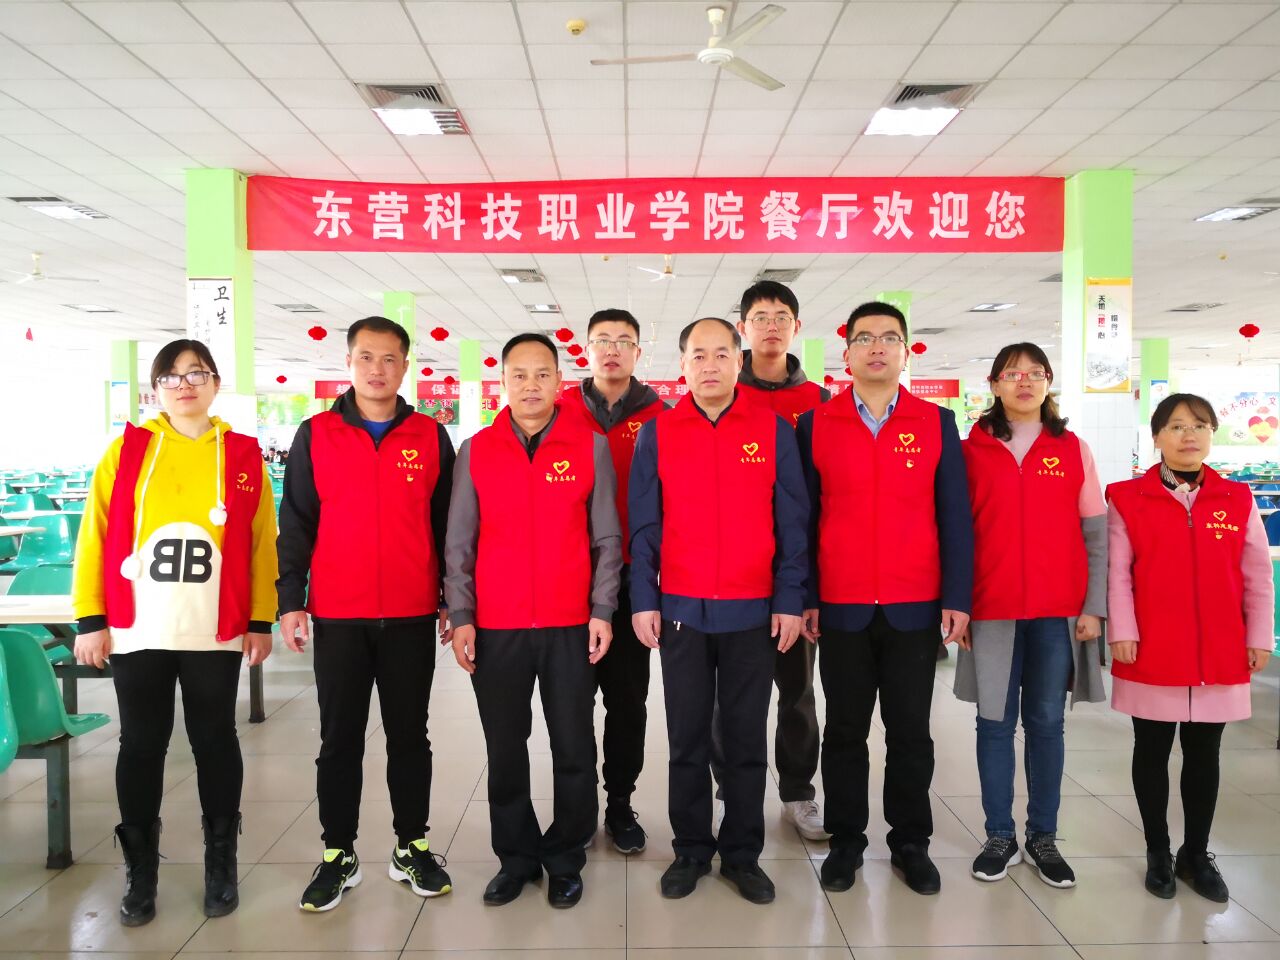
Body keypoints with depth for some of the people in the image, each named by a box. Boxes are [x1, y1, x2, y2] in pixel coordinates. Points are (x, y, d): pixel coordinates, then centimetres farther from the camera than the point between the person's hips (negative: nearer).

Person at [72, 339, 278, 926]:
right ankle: (140, 870, 25)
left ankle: (221, 863, 25)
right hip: (135, 631, 1)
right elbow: (95, 536, 2)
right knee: (141, 744, 9)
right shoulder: (126, 450, 3)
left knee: (214, 740, 9)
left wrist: (261, 620, 0)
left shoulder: (244, 457, 3)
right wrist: (91, 619, -2)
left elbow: (262, 542, 2)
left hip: (216, 633, 0)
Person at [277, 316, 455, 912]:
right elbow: (295, 525, 3)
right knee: (340, 740, 9)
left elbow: (446, 524, 6)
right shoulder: (315, 436, 3)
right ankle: (338, 856, 23)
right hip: (337, 617, 0)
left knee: (410, 736, 11)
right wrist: (290, 602, -2)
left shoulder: (431, 438, 3)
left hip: (413, 617, 0)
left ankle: (413, 847, 25)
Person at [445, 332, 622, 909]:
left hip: (570, 627, -1)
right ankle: (516, 857, 28)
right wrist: (460, 617, -1)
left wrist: (602, 610, -4)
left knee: (574, 751, 7)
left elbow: (607, 538, 2)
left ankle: (565, 860, 26)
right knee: (505, 751, 11)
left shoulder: (591, 446, 1)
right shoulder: (475, 451, 4)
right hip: (495, 629, 1)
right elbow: (459, 543, 5)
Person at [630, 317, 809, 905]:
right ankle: (690, 851, 26)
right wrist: (643, 602, -3)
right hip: (681, 610, 1)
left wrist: (790, 600, -4)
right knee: (687, 739, 10)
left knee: (746, 740, 9)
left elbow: (792, 522, 1)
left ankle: (743, 855, 25)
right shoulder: (657, 433, 3)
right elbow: (643, 525, 3)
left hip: (753, 612, 0)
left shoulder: (773, 431, 1)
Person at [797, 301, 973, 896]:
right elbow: (802, 518, 2)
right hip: (841, 608, 0)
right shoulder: (815, 424, 2)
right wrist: (804, 597, -2)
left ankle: (911, 843, 27)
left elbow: (955, 517, 3)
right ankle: (845, 841, 25)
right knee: (845, 731, 10)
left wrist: (957, 598, -3)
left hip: (916, 608, 1)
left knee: (911, 732, 10)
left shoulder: (937, 423, 4)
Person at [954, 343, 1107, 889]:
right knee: (996, 722, 6)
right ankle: (1001, 837, 17)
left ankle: (1043, 837, 19)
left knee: (1046, 722, 7)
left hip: (1058, 611, 1)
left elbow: (1095, 533, 5)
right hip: (992, 611, 0)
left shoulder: (1073, 450, 7)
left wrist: (1094, 607, -2)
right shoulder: (972, 450, 4)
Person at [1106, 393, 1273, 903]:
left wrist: (1259, 638, 2)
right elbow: (1117, 573, -6)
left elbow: (1258, 576, 5)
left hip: (1220, 656, 2)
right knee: (1152, 752, 9)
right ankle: (1158, 853, 24)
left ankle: (1196, 854, 28)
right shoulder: (1127, 499, -3)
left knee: (1203, 755, 13)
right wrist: (1121, 632, -11)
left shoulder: (1238, 500, 4)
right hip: (1150, 655, -2)